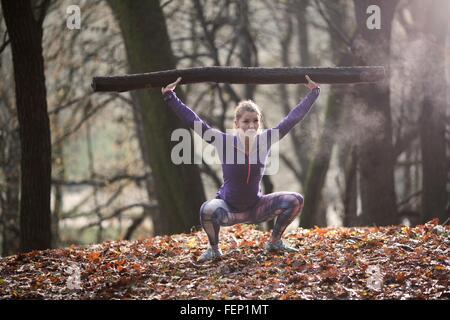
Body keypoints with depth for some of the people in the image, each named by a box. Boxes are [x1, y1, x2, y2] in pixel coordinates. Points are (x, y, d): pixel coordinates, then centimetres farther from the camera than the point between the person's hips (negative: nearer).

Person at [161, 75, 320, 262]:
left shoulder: (264, 141, -11)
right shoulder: (225, 142, -18)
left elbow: (293, 118, -3)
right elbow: (192, 121, -20)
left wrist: (313, 93, 0)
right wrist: (169, 97, -25)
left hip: (256, 208, 4)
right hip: (228, 209, -4)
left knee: (295, 201, -12)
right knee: (207, 210, -37)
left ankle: (274, 242, 11)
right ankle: (213, 249, -7)